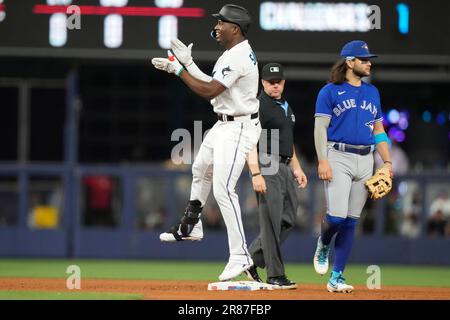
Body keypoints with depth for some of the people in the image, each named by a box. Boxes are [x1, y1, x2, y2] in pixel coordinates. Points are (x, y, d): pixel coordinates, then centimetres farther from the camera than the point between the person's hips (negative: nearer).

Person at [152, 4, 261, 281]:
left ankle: (240, 256, -16)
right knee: (201, 169, 27)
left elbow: (208, 91, -25)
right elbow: (212, 86, 15)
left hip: (239, 128, -11)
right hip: (223, 124, 11)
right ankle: (190, 227, 46)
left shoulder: (238, 58, -22)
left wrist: (178, 69, -16)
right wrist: (187, 63, 10)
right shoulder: (233, 54, 12)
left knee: (223, 188, -16)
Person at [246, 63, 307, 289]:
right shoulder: (259, 107, -10)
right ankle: (275, 276, -5)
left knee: (288, 219, 9)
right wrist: (255, 174, -24)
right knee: (272, 221, -8)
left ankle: (252, 258, 19)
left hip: (285, 167, 9)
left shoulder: (286, 107, 18)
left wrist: (297, 168, 20)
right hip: (267, 166, -9)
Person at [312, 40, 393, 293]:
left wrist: (387, 161, 8)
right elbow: (320, 128, -5)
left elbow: (378, 130, 19)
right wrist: (323, 161, -15)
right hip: (338, 158, -5)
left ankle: (337, 278, 6)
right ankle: (323, 247, 18)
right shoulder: (330, 91, 0)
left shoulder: (372, 92, 16)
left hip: (365, 160, 5)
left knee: (351, 222, 2)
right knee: (337, 216, -17)